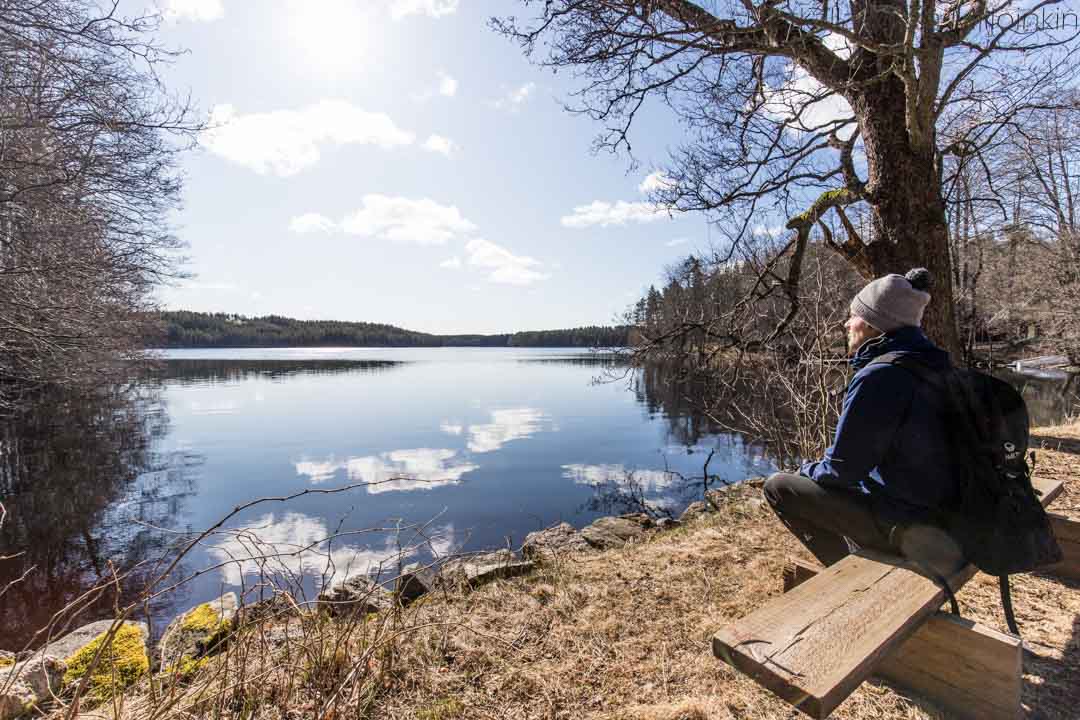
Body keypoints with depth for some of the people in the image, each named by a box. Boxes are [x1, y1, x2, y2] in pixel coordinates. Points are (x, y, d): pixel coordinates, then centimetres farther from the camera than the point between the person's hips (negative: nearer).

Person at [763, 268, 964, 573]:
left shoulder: (878, 377, -25)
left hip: (901, 520, -9)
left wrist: (807, 471, -1)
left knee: (778, 485, -6)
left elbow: (841, 470, -21)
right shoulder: (930, 365, 4)